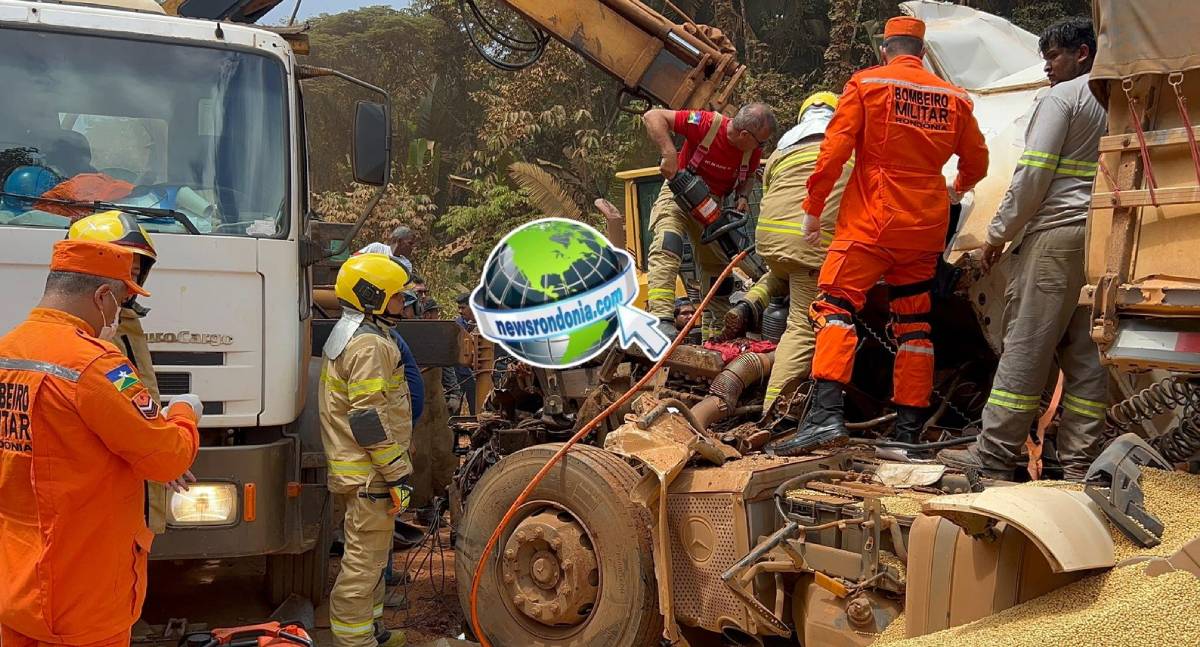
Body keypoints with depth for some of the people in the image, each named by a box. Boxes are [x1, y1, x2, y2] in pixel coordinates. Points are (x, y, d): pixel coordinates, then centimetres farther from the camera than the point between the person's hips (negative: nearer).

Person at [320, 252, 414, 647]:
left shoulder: (347, 333, 16)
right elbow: (370, 419, -24)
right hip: (369, 474, -11)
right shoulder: (369, 343, -18)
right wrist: (397, 475, -19)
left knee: (369, 556, 21)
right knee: (365, 560, -3)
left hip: (352, 468, 11)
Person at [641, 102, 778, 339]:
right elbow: (653, 116, -29)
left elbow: (748, 177, 11)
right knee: (668, 243, -31)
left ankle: (715, 337, 18)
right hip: (678, 194, -6)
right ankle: (661, 319, -40)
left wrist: (743, 197, -11)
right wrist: (669, 154, -41)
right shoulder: (706, 124, -29)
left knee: (717, 264, 8)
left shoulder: (753, 150, -11)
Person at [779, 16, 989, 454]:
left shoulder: (866, 84, -3)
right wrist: (960, 186, 40)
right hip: (927, 227, 5)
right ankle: (909, 429, 14)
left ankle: (825, 415, -23)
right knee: (913, 322, 12)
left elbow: (834, 150, -10)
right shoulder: (954, 98, 9)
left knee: (835, 305, -6)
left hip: (871, 221, -4)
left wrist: (813, 208, -3)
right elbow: (977, 162, 18)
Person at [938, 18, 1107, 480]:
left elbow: (1033, 175, -11)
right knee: (1086, 352, 8)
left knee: (1025, 348, -6)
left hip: (1058, 234, -7)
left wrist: (999, 233, -3)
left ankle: (994, 456, -2)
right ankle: (1080, 462, 9)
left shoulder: (1061, 97, -3)